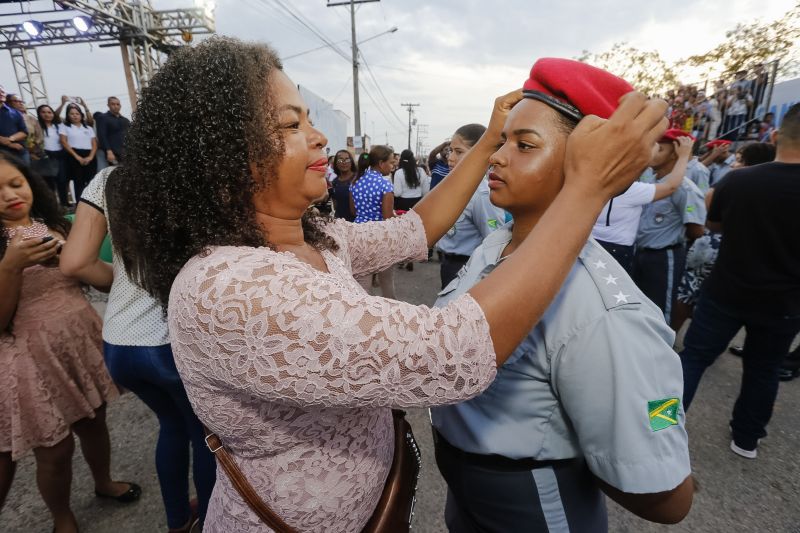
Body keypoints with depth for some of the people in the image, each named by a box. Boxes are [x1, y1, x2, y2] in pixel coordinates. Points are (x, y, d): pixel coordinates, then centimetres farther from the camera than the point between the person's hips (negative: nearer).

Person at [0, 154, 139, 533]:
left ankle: (104, 482, 47)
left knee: (94, 422, 20)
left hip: (82, 340, 4)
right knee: (55, 449, 10)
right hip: (32, 356, -4)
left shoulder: (54, 225, 5)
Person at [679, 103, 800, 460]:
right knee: (763, 369, 19)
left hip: (726, 292, -1)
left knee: (693, 356, 10)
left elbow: (714, 224, 5)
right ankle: (746, 438, 34)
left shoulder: (736, 179, -12)